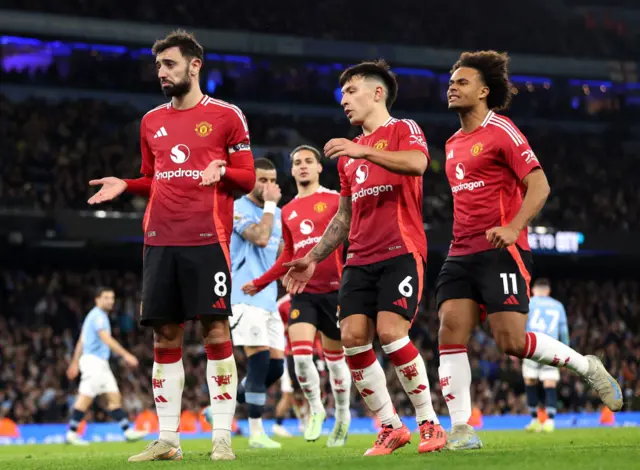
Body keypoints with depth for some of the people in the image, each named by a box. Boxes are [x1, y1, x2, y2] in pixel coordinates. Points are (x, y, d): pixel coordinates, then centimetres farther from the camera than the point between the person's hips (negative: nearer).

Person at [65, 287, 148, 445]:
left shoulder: (95, 315, 19)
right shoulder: (98, 316, -12)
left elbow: (81, 341, 24)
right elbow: (106, 339, -24)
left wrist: (75, 363, 27)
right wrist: (126, 355, -29)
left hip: (101, 364, 10)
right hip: (94, 360, -10)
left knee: (115, 397, 5)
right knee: (85, 399, -8)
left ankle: (128, 431, 2)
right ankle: (71, 433, -4)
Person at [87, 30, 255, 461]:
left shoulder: (226, 116, 2)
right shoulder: (152, 122, 16)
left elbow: (248, 179, 2)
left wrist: (222, 170, -18)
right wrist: (125, 185, 4)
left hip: (207, 239, -5)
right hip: (160, 242, 5)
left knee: (216, 333, -6)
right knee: (165, 339, 3)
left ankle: (223, 437, -2)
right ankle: (167, 439, 6)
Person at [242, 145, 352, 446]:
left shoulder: (335, 201, -2)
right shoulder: (288, 211, 13)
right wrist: (261, 283, 19)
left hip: (333, 290, -3)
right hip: (302, 292, 3)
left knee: (334, 359, 6)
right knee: (301, 354, -13)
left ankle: (342, 416, 26)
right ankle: (315, 409, 10)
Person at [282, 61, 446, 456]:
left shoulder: (403, 130, 2)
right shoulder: (349, 152, 23)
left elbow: (417, 163, -22)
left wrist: (365, 152, -29)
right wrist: (313, 258, 20)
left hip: (401, 251, -7)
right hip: (361, 258, 7)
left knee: (391, 332, -20)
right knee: (353, 337, -7)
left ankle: (430, 423, -7)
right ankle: (391, 427, 3)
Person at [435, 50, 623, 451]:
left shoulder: (501, 131, -5)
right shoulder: (453, 144, 19)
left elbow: (539, 185, -12)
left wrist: (513, 227, -26)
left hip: (502, 252, -7)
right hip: (461, 254, 7)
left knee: (512, 341, -13)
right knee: (451, 332, -10)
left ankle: (587, 367, 11)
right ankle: (461, 430, -10)